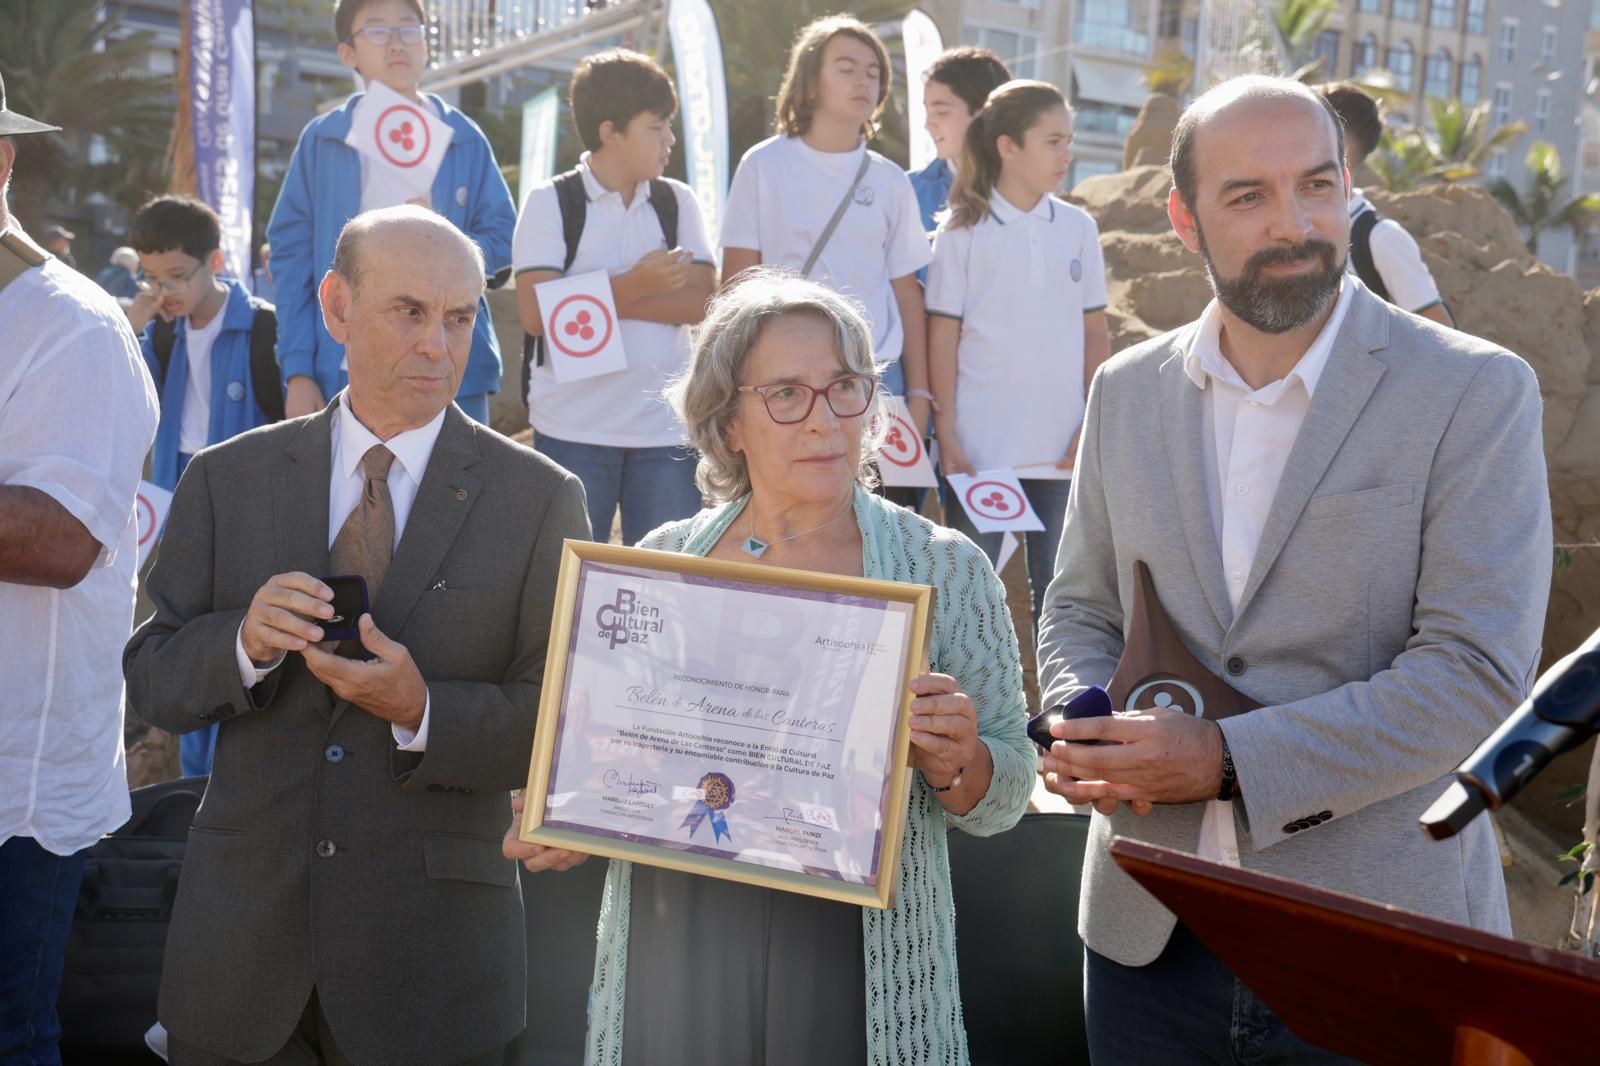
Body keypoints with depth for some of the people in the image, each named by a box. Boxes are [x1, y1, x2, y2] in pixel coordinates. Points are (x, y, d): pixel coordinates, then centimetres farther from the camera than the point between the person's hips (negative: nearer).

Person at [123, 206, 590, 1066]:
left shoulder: (542, 500, -3)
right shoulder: (225, 480, 3)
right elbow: (153, 685, 4)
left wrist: (423, 711, -21)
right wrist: (245, 641, -16)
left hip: (433, 938, -1)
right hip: (241, 929, 2)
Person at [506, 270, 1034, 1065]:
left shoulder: (944, 569, -4)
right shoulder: (661, 562, 2)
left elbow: (1002, 802, 0)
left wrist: (949, 760, -19)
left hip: (850, 976, -2)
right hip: (670, 962, 2)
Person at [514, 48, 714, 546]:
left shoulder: (678, 202, 8)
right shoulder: (550, 203, 0)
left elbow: (699, 302, -5)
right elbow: (536, 314, -10)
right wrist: (635, 284, -14)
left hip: (666, 429, 2)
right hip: (573, 431, -2)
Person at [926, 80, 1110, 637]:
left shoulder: (1078, 228, 7)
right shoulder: (963, 231, -2)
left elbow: (1095, 334, 10)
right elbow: (943, 339, -2)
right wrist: (947, 439, -7)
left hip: (1062, 446, 3)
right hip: (980, 444, -3)